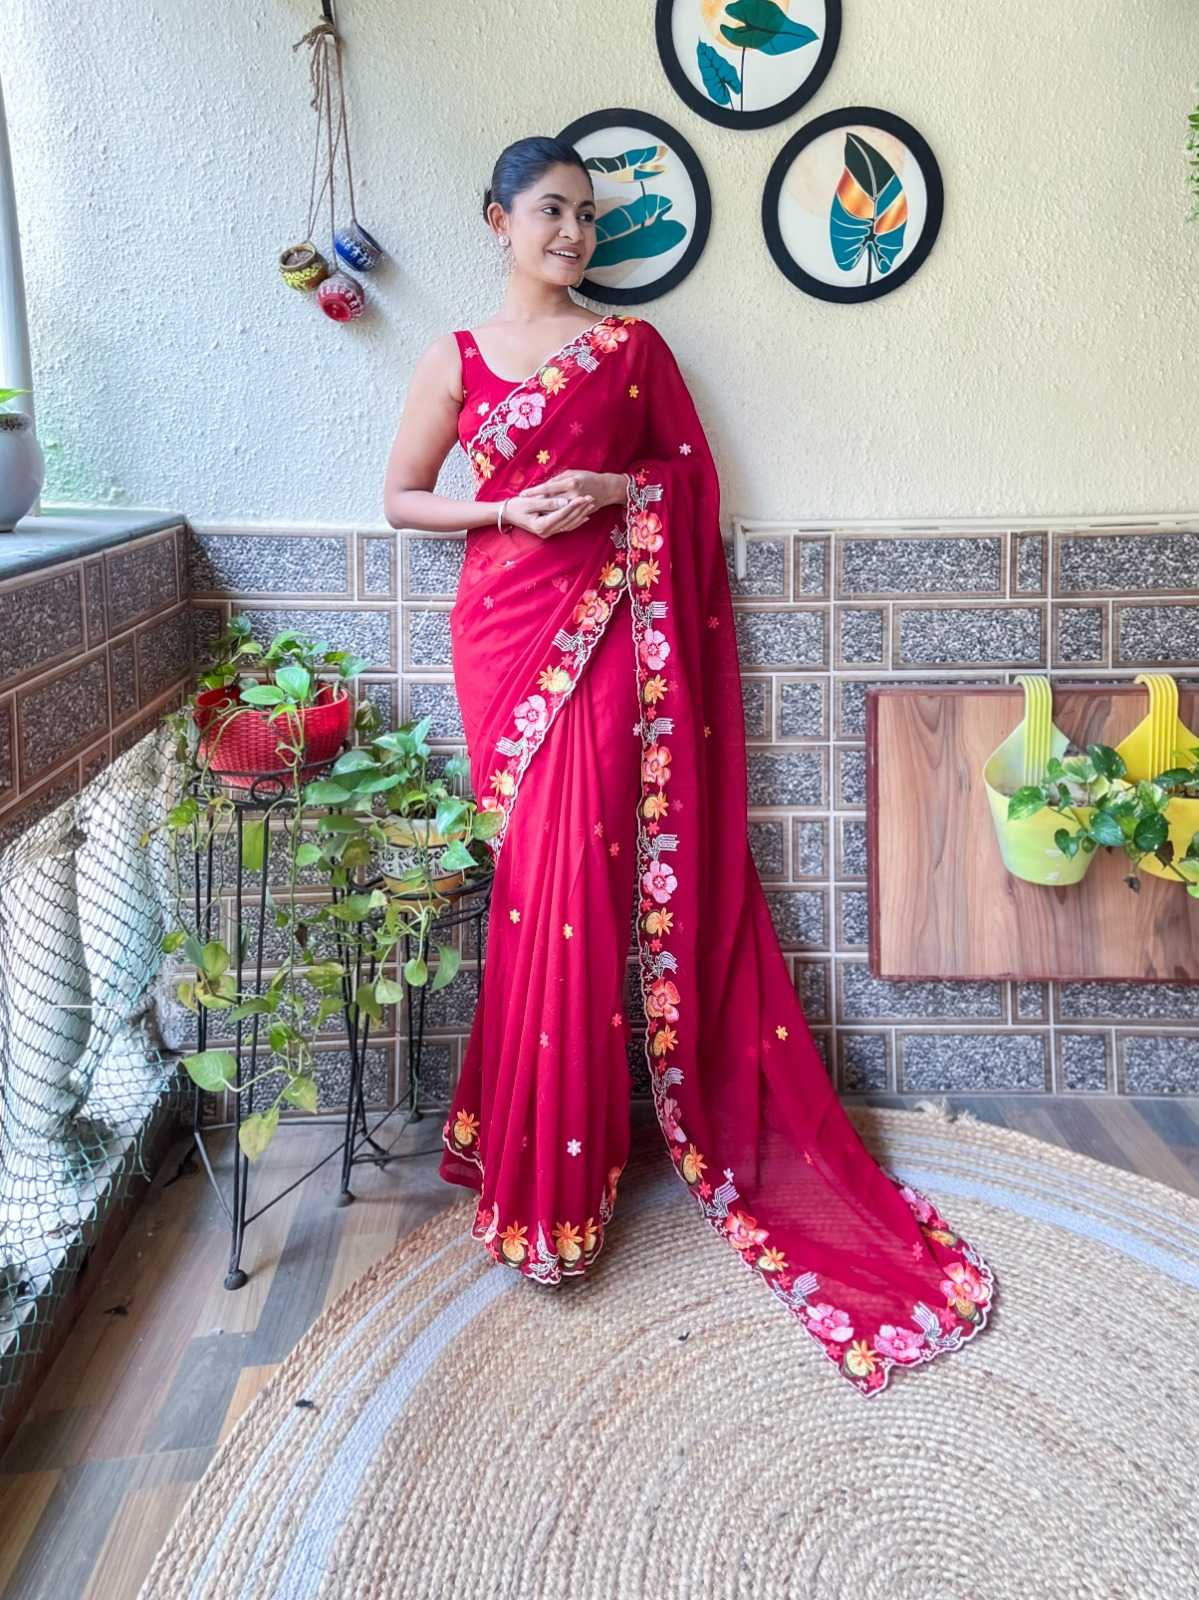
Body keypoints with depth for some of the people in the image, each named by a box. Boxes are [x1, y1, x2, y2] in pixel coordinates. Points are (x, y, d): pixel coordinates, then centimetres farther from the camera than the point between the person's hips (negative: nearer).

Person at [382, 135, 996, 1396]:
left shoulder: (631, 346, 9)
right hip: (505, 628, 1)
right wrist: (502, 508, -6)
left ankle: (562, 1169, 9)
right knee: (534, 880, 0)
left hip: (607, 627, 0)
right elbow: (401, 497, 11)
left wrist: (611, 491, -7)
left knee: (583, 878, -7)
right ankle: (542, 1160, 16)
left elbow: (690, 472, 12)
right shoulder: (456, 360, 9)